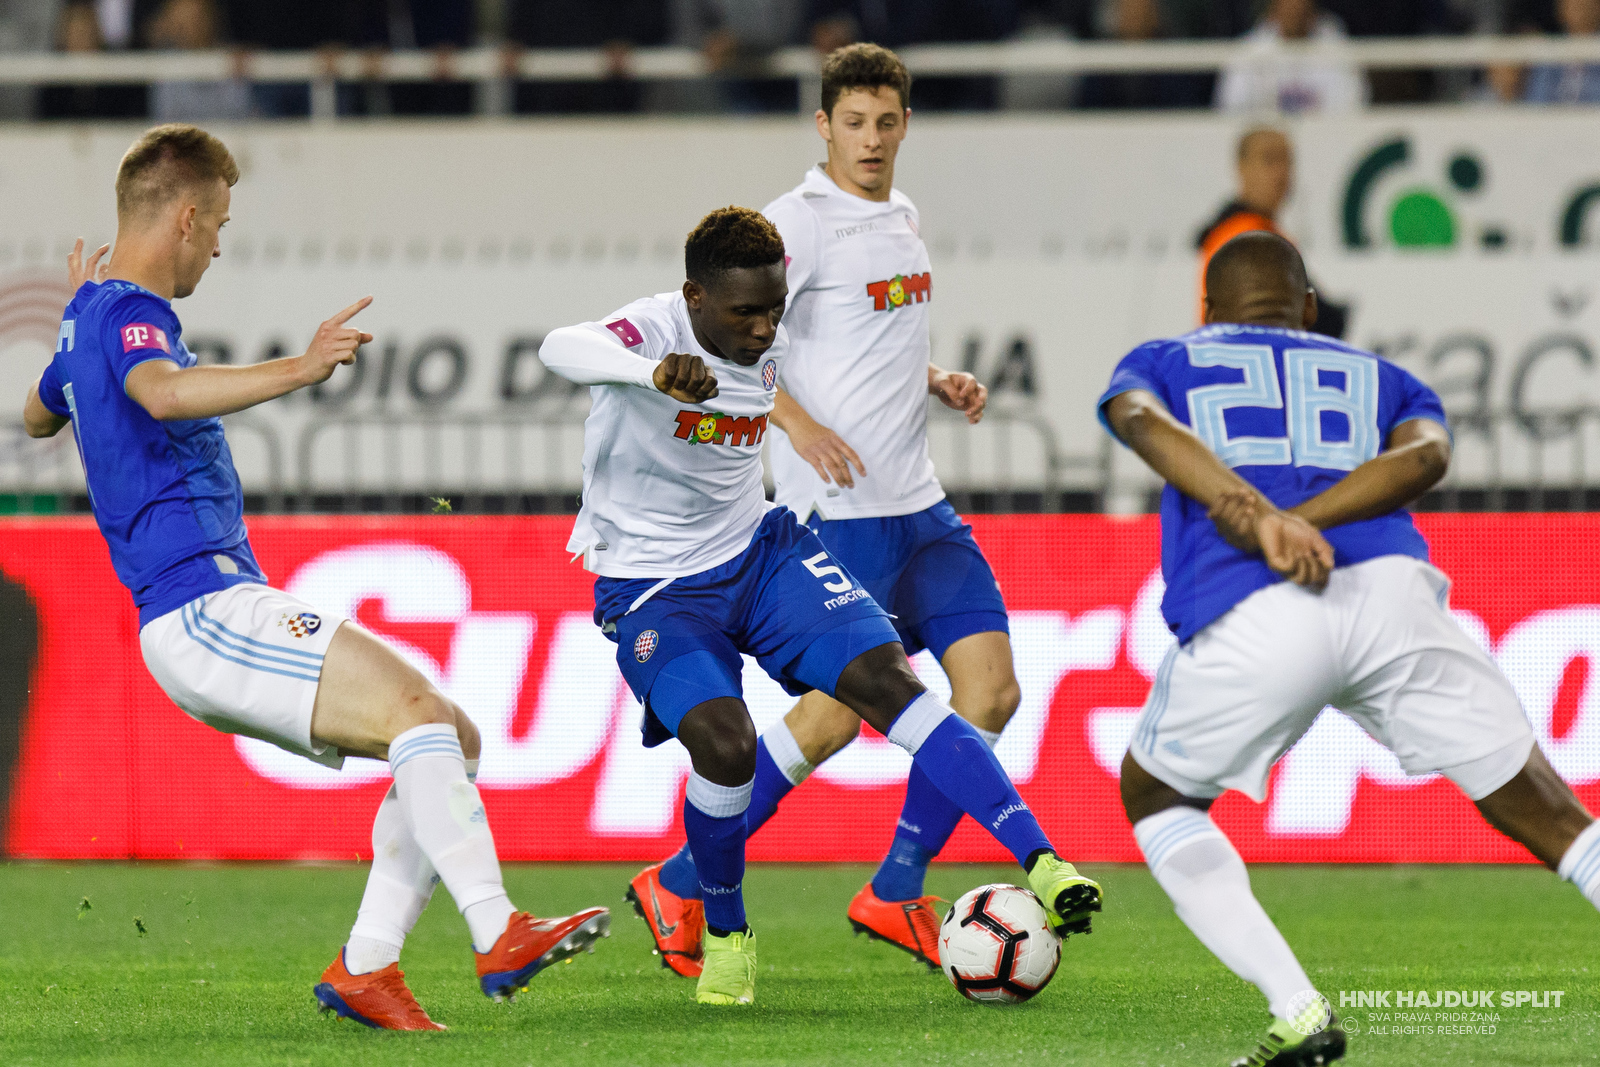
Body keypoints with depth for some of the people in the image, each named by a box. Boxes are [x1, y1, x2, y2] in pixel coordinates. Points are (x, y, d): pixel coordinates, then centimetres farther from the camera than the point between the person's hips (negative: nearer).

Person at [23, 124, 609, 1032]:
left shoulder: (94, 314, 21)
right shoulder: (129, 315, -11)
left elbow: (40, 416, 44)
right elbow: (162, 393, -37)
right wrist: (298, 371, -45)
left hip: (220, 610, 11)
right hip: (207, 609, -11)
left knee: (452, 740, 5)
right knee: (417, 709, -23)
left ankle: (366, 966, -2)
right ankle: (499, 936, -31)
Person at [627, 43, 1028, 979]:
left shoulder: (903, 219, 16)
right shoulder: (801, 223, -10)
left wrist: (938, 382, 10)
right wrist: (800, 426, -28)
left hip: (919, 506, 8)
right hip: (838, 512, -8)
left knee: (991, 690, -1)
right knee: (840, 710, -8)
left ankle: (896, 897, 10)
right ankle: (680, 886, 5)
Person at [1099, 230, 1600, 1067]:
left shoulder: (1164, 363, 29)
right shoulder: (1380, 378, 32)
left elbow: (1140, 418, 2)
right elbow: (1426, 454, 6)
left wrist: (1260, 517, -13)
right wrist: (1300, 523, -5)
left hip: (1246, 620, -1)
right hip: (1391, 591, 1)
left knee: (1156, 798, 25)